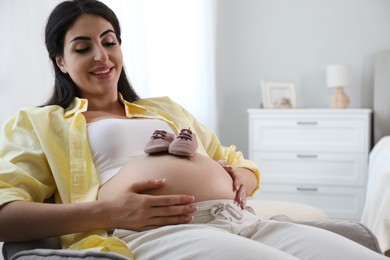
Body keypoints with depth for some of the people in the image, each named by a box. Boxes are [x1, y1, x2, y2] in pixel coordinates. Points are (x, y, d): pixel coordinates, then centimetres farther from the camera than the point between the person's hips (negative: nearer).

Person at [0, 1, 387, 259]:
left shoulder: (165, 109, 32)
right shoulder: (38, 123, 18)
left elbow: (233, 161, 34)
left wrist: (245, 176, 7)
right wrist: (106, 212, -12)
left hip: (244, 220, 6)